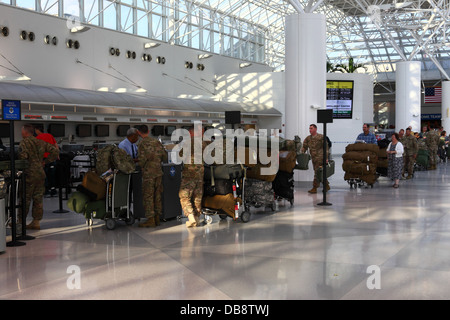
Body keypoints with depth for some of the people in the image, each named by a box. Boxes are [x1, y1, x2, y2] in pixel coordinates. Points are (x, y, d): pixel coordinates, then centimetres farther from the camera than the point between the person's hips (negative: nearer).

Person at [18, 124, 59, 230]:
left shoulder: (24, 142, -9)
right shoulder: (41, 142, 12)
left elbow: (23, 156, -23)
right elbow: (55, 151, 9)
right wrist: (45, 161, 11)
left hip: (29, 174, -7)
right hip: (41, 173, 7)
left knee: (25, 199, 2)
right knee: (38, 199, 9)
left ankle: (20, 221, 9)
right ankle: (36, 222, 13)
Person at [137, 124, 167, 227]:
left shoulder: (142, 144, -9)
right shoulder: (157, 142, 10)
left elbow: (142, 160, -16)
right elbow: (165, 157, 11)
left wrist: (140, 165, 5)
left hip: (148, 173, -6)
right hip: (158, 172, 6)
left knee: (148, 196, -2)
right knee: (157, 195, 12)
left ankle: (150, 219, -3)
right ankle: (157, 217, 17)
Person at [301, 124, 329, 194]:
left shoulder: (321, 137, -5)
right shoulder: (308, 138, 11)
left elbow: (326, 147, -5)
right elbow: (304, 147, 13)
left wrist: (326, 157, -10)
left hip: (320, 157, -6)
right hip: (313, 158, 6)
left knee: (317, 172, -8)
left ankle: (314, 188, -5)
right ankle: (326, 186, 23)